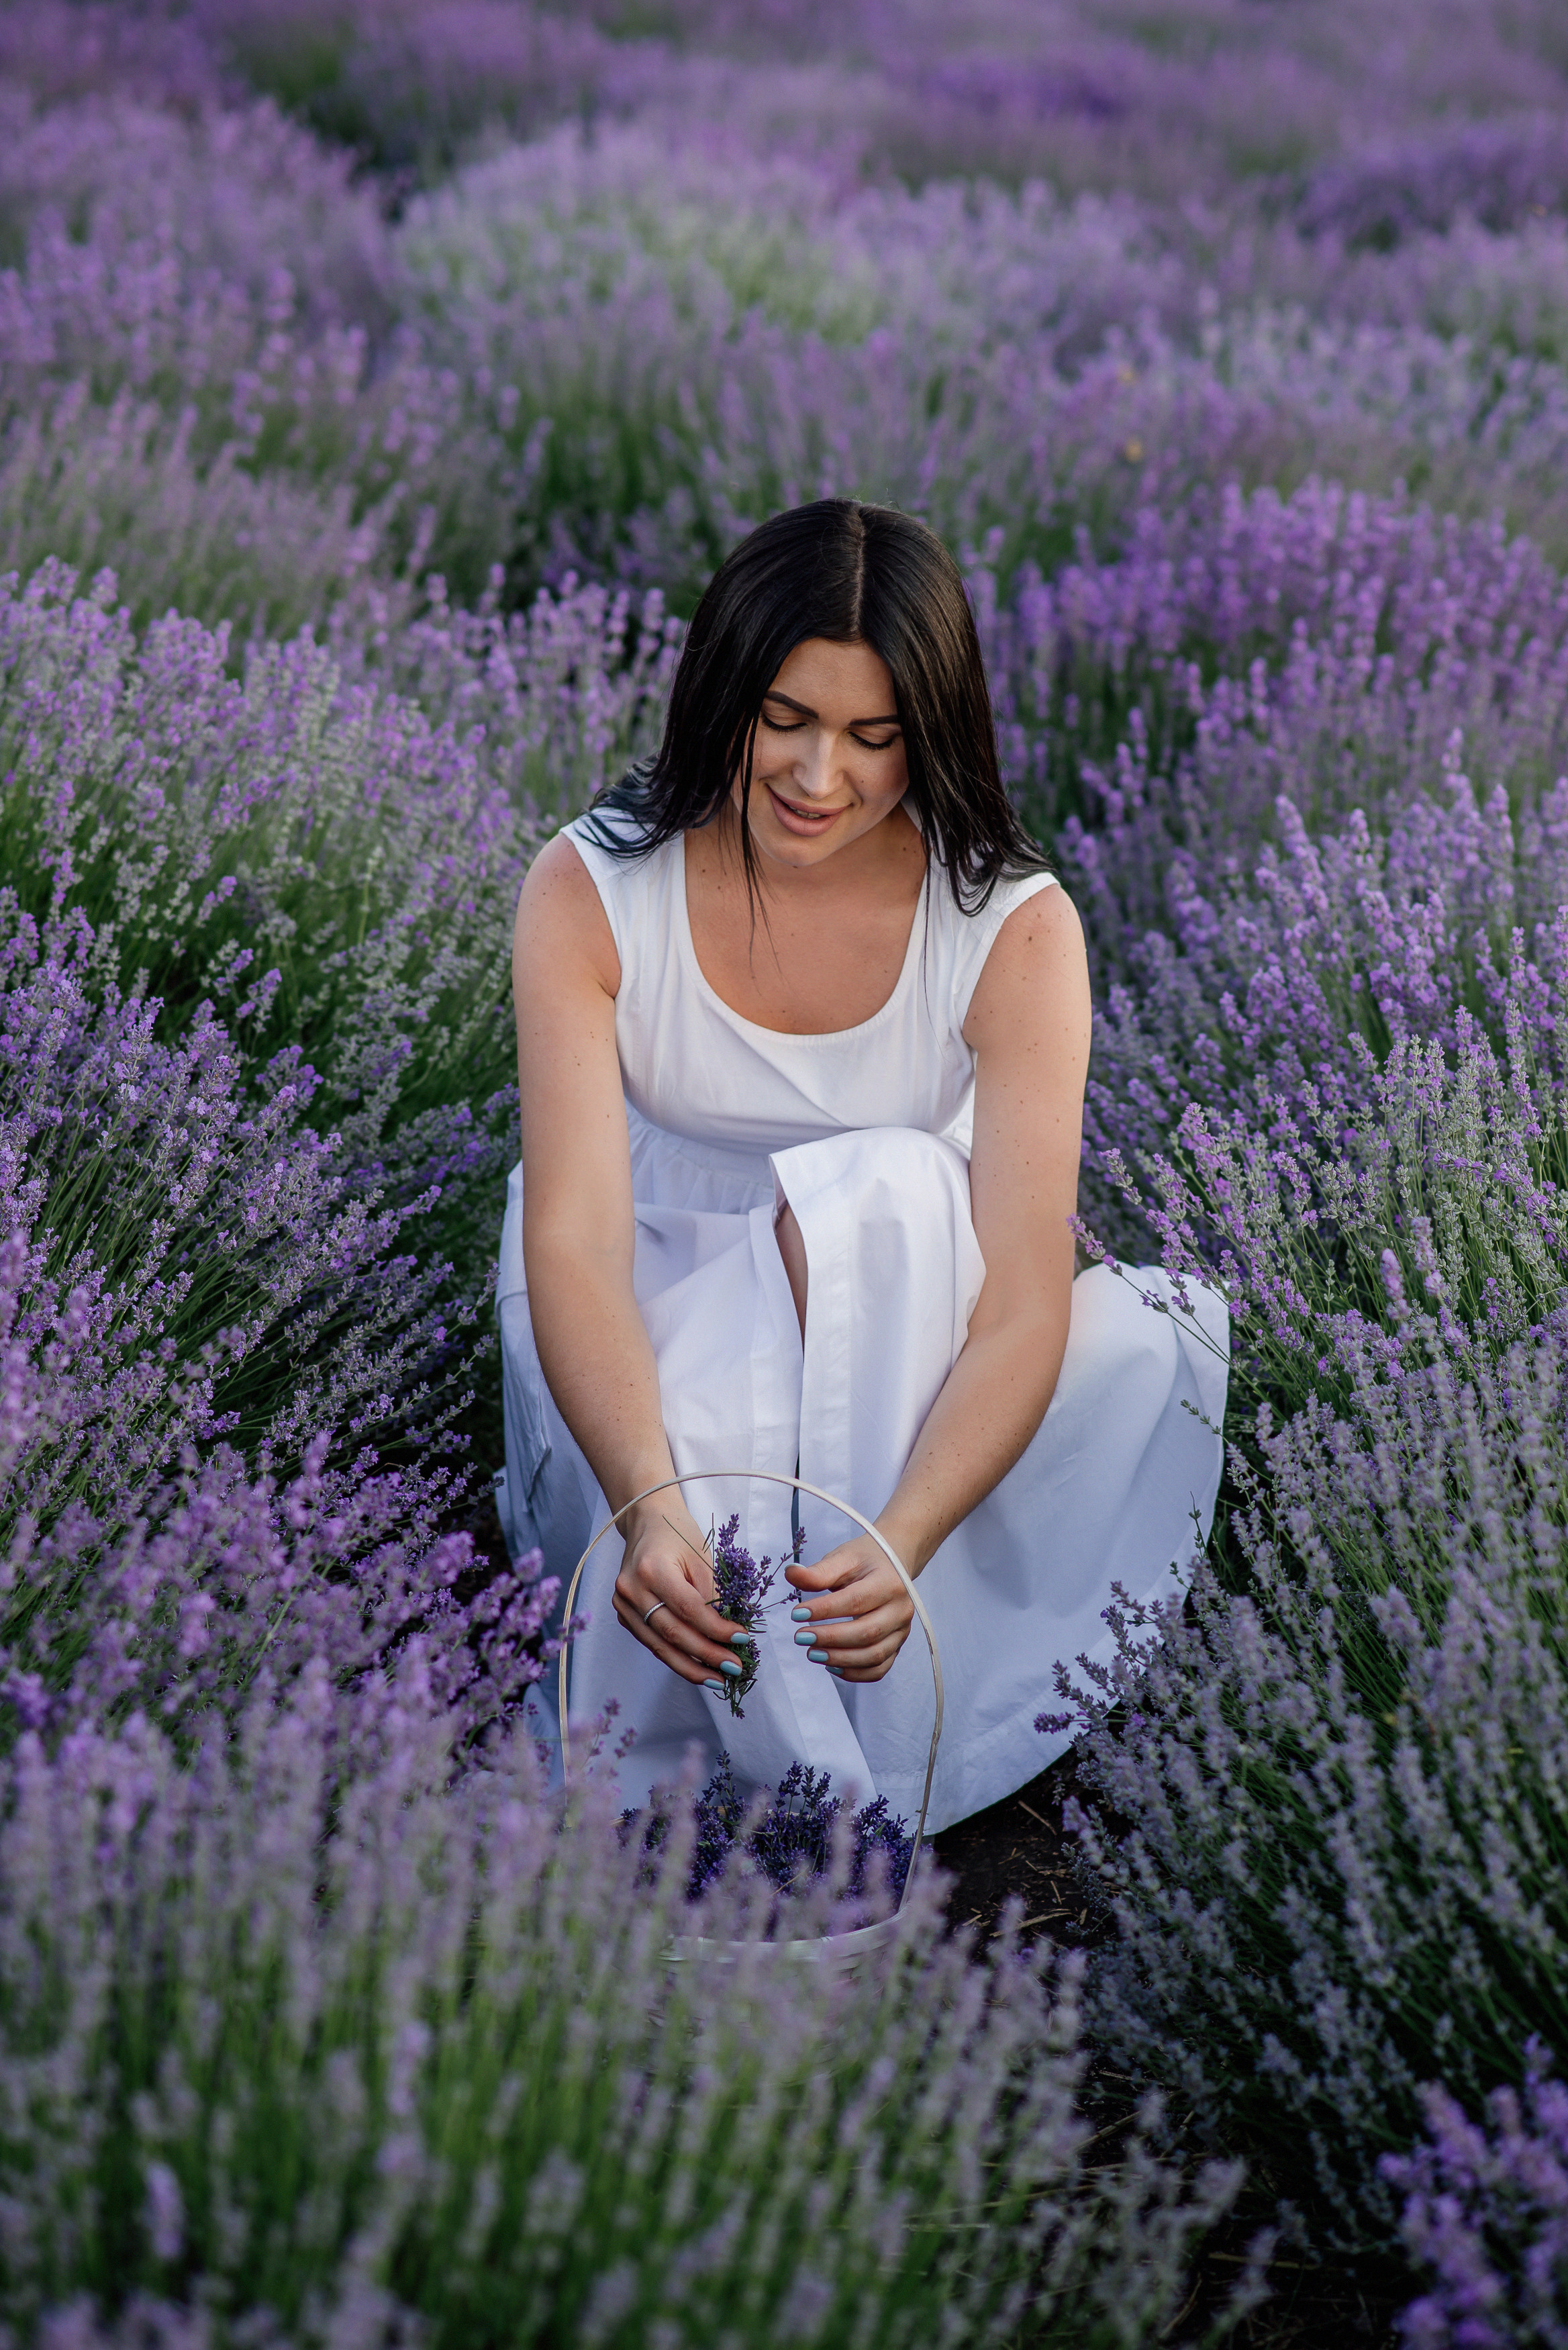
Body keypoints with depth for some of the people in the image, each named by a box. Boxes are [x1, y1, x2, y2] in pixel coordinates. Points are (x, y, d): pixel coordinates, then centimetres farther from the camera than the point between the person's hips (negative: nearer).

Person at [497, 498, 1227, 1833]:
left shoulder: (1015, 929, -19)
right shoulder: (588, 896, -17)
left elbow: (1024, 1307, -26)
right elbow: (575, 1239, -27)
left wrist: (901, 1545, -45)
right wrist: (651, 1506, -45)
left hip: (901, 1336, 1)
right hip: (657, 1336, -1)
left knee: (886, 1190, -33)